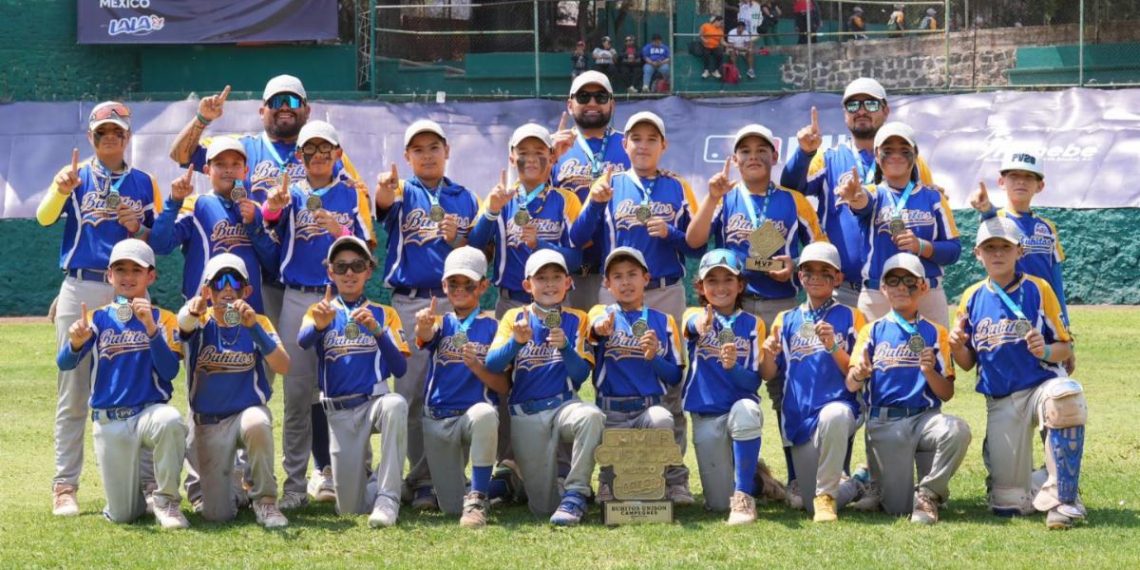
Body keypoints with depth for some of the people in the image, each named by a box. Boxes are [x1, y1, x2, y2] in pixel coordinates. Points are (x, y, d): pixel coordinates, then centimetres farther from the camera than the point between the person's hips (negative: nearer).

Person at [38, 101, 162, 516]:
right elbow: (45, 218, -10)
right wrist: (60, 191, -30)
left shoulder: (143, 183, 12)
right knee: (72, 394, -1)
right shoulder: (75, 175, 7)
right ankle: (65, 486, 0)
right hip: (79, 291, -1)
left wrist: (137, 228, -9)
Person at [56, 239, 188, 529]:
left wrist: (150, 327, -24)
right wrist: (76, 342, -28)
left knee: (170, 420, -40)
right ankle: (140, 485, 34)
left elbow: (169, 371, -12)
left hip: (150, 411, -1)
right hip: (108, 421, 2)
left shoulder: (164, 319, 0)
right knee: (122, 515, -4)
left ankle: (166, 499, -16)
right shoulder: (98, 318, 5)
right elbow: (64, 364, -5)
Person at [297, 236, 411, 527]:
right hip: (339, 413, 1)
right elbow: (303, 341, -14)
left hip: (375, 401, -1)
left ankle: (387, 497, -32)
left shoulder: (384, 314, 9)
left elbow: (401, 369, -4)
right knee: (350, 509, -4)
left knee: (396, 404, -39)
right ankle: (369, 477, 32)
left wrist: (377, 330, -18)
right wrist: (319, 325, -37)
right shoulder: (320, 311, 10)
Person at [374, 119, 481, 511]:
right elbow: (384, 203, -18)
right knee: (412, 394, -2)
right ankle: (421, 480, 3)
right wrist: (384, 192, -42)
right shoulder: (403, 192, 7)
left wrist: (456, 241, -6)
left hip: (456, 302, 2)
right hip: (410, 304, -2)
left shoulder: (465, 199, 15)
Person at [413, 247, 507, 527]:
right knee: (451, 507, 2)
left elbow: (503, 387, -3)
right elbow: (425, 336, -20)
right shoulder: (441, 323, 7)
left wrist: (477, 367, -21)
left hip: (475, 411, -3)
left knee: (485, 415, -41)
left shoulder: (492, 327, 2)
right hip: (437, 420, 3)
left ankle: (477, 498, -28)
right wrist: (424, 326, -44)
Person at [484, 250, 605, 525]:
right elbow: (492, 364, -7)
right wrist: (516, 341, -25)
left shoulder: (576, 320, 5)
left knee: (592, 417, -38)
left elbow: (580, 375, -3)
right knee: (544, 507, -4)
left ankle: (575, 494, -27)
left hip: (563, 405, 0)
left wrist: (565, 347, -21)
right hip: (525, 415, 0)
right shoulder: (515, 317, 6)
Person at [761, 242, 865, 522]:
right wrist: (768, 355, -11)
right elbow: (769, 375, 11)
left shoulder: (850, 318, 6)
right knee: (813, 505, -4)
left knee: (833, 416, -42)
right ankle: (853, 485, 31)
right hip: (799, 419, 3)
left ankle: (826, 493, -21)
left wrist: (833, 347, -16)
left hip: (839, 407, -3)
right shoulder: (786, 320, 14)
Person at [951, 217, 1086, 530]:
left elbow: (1065, 348, 0)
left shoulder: (1038, 290, -1)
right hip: (999, 403, 3)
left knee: (1066, 396, -42)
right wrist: (957, 347, -10)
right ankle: (1045, 481, 31)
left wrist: (1045, 351, -21)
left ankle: (1063, 498, -29)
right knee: (1008, 504, -5)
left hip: (1042, 384, -3)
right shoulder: (971, 298, 7)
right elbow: (967, 363, 12)